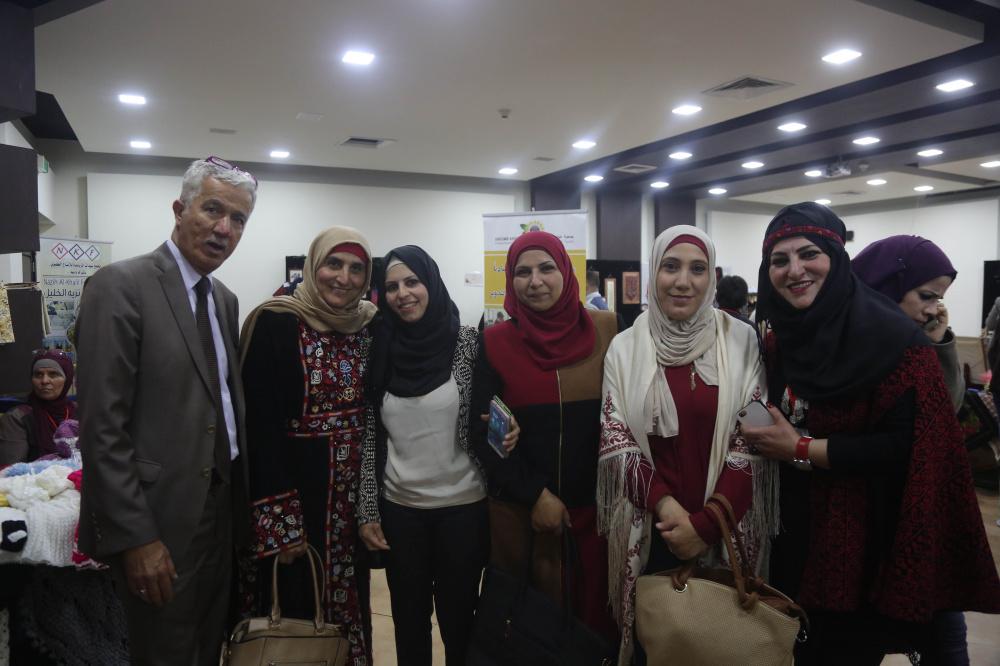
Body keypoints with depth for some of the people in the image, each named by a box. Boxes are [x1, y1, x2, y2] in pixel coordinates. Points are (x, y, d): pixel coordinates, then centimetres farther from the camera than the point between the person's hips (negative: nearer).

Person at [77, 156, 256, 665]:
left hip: (221, 510, 7)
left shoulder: (225, 300, 10)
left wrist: (240, 502, 9)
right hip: (161, 517, -7)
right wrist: (135, 538, -18)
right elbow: (102, 426, -17)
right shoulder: (120, 286, -14)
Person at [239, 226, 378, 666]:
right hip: (295, 489, -5)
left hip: (355, 493, 5)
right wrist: (280, 522, -18)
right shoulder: (276, 323, -13)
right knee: (297, 609, 9)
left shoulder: (371, 326, 3)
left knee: (350, 604, 18)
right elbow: (259, 424, -16)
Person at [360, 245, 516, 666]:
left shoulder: (468, 342, -8)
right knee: (408, 620, 16)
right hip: (399, 509, 2)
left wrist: (504, 432, -20)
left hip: (463, 506, -2)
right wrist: (367, 511, 4)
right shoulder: (382, 349, 0)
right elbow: (371, 437, 4)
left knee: (457, 619, 12)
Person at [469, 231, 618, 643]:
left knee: (594, 606, 13)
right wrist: (534, 494, -9)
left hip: (594, 502, 1)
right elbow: (482, 433, -4)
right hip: (518, 507, 0)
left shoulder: (606, 330, -3)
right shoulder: (495, 342, -5)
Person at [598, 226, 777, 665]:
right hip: (649, 529, 0)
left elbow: (750, 441, -6)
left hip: (723, 529, 0)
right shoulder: (626, 348, -2)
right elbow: (615, 440, -2)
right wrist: (664, 502, -15)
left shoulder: (741, 342, -4)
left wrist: (706, 523, -12)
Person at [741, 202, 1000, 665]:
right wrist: (763, 439, -5)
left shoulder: (893, 339, -17)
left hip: (864, 543, -6)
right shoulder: (780, 339, 2)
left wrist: (801, 449, -20)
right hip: (796, 534, 6)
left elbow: (907, 447, -21)